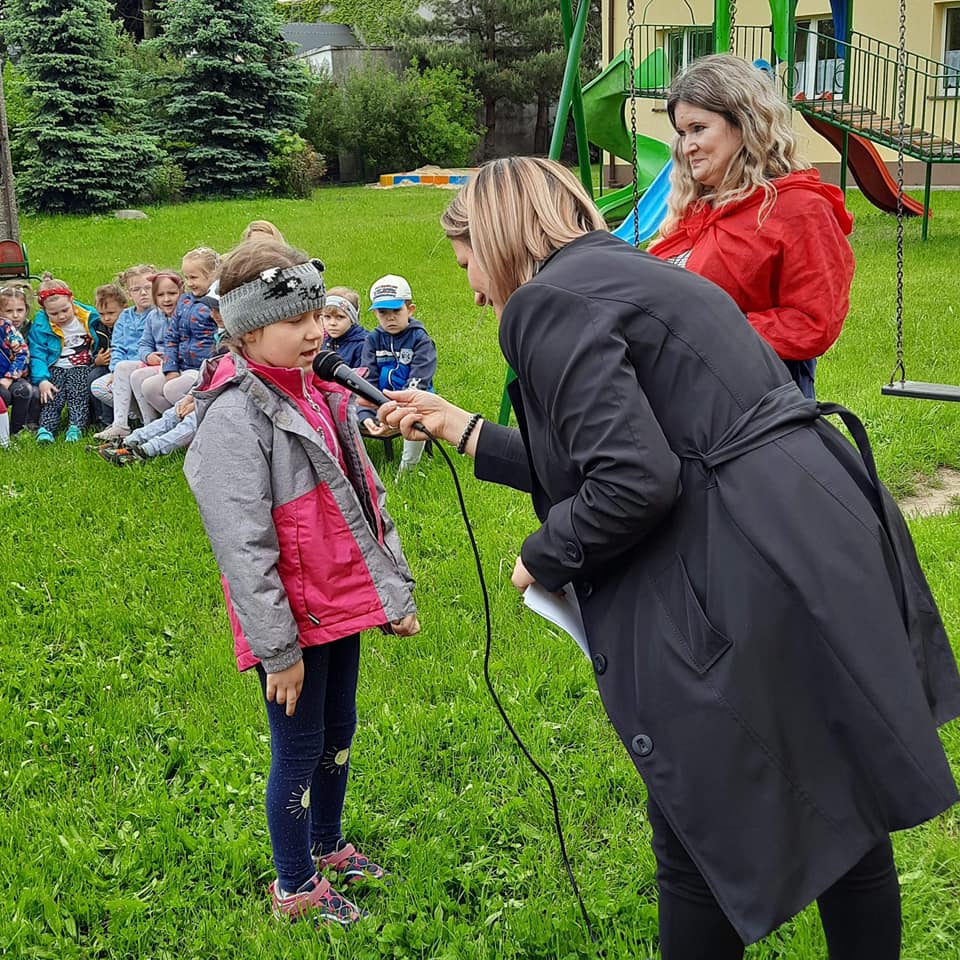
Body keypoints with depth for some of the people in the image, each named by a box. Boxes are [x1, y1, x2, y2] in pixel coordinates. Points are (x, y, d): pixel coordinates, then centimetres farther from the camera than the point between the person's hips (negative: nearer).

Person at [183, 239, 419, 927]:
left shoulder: (321, 393, 6)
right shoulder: (234, 416, -20)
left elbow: (366, 500, 13)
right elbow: (243, 546, -21)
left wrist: (396, 590, 13)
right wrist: (277, 649, -19)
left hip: (340, 604, 8)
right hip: (292, 619, -8)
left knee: (339, 732, 21)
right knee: (300, 748, 6)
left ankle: (328, 847, 43)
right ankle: (295, 889, 26)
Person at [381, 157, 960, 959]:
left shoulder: (546, 300, -9)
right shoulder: (626, 271, 20)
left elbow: (631, 483, -20)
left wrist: (543, 559, -1)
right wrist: (463, 431, 28)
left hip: (747, 585, -9)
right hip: (823, 544, 10)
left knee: (707, 838, 11)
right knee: (844, 813, 21)